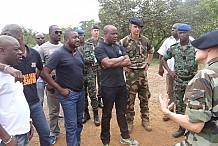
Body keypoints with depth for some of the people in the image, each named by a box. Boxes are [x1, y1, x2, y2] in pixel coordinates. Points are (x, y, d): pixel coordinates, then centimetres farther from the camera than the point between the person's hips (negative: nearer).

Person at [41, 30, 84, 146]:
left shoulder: (78, 54, 8)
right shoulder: (59, 53, -12)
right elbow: (45, 73, -14)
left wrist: (82, 86, 9)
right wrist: (60, 89, -14)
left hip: (80, 92, 7)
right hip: (68, 94, -6)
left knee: (79, 122, 17)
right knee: (71, 125, 2)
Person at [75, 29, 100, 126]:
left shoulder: (90, 46, 1)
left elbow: (92, 59, -11)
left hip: (89, 74, -2)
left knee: (93, 95, 0)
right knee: (83, 96, 12)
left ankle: (96, 115, 13)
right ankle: (86, 114, 27)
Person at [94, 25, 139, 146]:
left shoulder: (119, 47, 10)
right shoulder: (99, 48, -8)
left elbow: (128, 62, -1)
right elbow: (108, 63, -23)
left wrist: (113, 63, -14)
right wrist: (122, 58, -8)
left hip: (122, 85, 6)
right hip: (108, 87, -5)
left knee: (122, 113, 18)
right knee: (107, 115, 10)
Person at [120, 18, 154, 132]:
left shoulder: (145, 40, 3)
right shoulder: (124, 41, -7)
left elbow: (151, 52, 20)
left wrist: (147, 64, 11)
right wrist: (123, 66, -7)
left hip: (143, 72, 3)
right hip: (131, 73, -3)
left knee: (144, 98, 12)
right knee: (130, 99, 4)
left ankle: (145, 120, 29)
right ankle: (129, 121, 21)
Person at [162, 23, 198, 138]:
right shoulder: (173, 48, 1)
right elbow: (164, 59, 14)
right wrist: (169, 71, 3)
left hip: (192, 81, -2)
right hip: (178, 81, 3)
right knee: (179, 105, 11)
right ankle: (182, 127, 27)